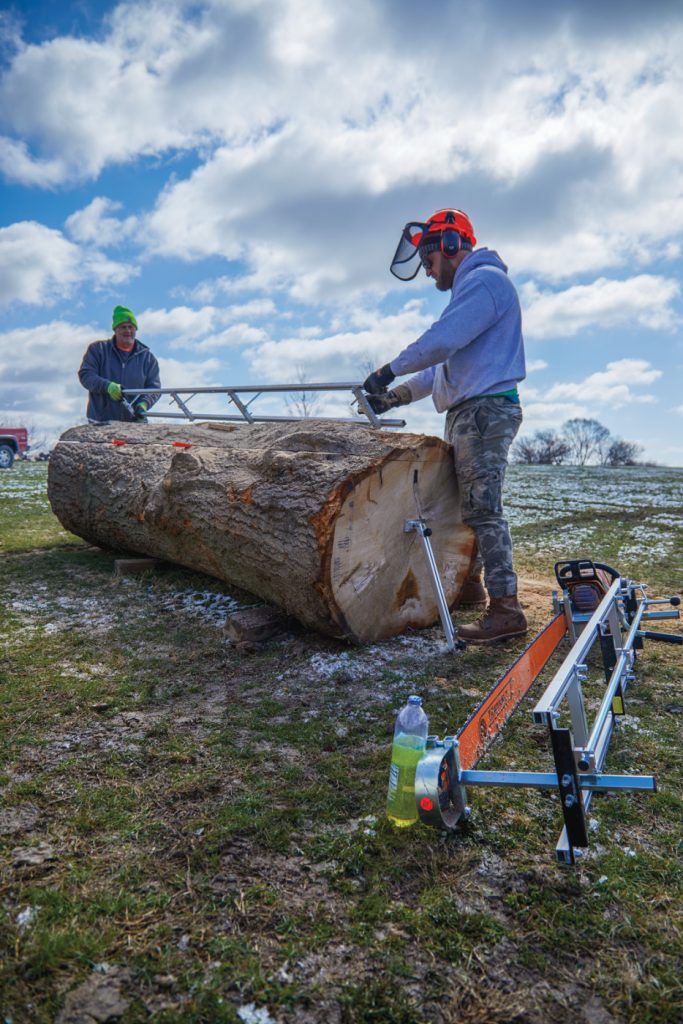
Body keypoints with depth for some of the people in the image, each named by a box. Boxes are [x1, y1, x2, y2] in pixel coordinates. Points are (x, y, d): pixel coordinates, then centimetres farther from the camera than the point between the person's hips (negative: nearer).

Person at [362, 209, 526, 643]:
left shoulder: (485, 279, -8)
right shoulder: (471, 287, 26)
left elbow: (442, 341, -21)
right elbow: (447, 365, 25)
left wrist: (389, 372, -10)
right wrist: (399, 395, 17)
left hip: (485, 408, -11)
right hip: (470, 412, 11)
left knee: (482, 507, -14)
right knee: (463, 502, 14)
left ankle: (506, 608, -13)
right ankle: (470, 583, 25)